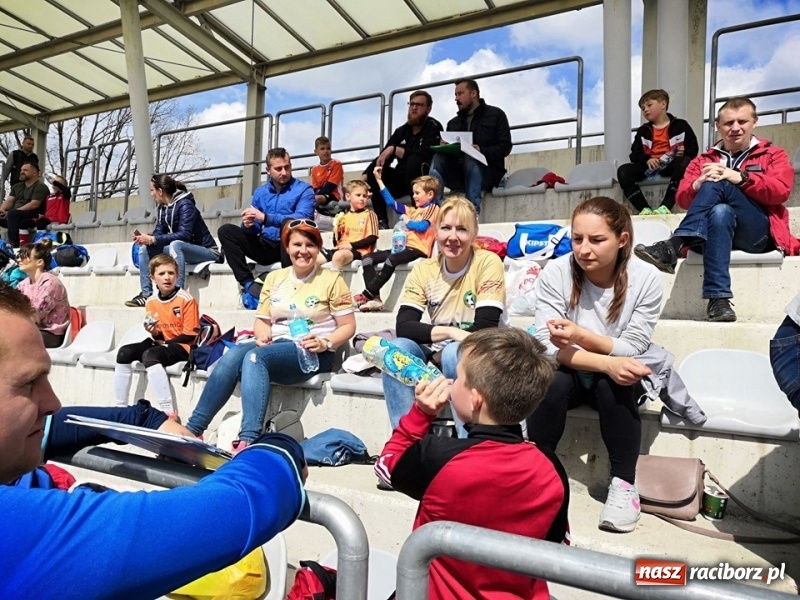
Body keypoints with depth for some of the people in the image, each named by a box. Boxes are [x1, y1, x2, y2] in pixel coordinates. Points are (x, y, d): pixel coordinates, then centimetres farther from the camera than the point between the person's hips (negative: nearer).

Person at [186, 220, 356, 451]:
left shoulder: (331, 279, 0)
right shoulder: (274, 278, 15)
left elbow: (348, 326, -1)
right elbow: (262, 320, 15)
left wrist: (325, 343, -19)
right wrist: (262, 336, -7)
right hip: (274, 347, 5)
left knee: (254, 357, -33)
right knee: (232, 354, -27)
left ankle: (249, 440, -41)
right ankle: (193, 429, -22)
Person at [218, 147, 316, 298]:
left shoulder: (303, 189, -2)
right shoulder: (260, 192, 13)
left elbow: (302, 218, -21)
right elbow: (254, 229, 12)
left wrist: (265, 218, -27)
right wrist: (248, 225, -14)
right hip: (266, 246, 5)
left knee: (288, 223, -35)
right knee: (225, 230, -9)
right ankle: (247, 283, -19)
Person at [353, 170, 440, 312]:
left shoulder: (432, 209, 4)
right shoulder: (412, 211, 25)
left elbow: (423, 226, -13)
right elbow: (391, 202, 24)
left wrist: (407, 221, 3)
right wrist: (379, 180, 24)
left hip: (417, 249, -9)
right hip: (403, 247, 9)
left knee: (391, 260, -37)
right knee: (367, 258, -6)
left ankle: (367, 295, -28)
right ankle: (375, 298, -21)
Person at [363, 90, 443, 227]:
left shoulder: (433, 127, -6)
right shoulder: (401, 131, 11)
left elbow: (425, 155, -24)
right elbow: (382, 158, 6)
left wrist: (394, 149, -24)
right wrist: (364, 176, -11)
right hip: (403, 180, 6)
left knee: (415, 161, -34)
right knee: (374, 172, -13)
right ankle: (382, 221, -19)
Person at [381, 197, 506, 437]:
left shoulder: (488, 263, -14)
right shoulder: (423, 270, -2)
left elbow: (486, 330, -20)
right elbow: (403, 326, -13)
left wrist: (444, 344, -16)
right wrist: (449, 332, -25)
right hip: (440, 354, 4)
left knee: (454, 353, -35)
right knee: (397, 348, -23)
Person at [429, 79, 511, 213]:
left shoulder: (496, 115, 9)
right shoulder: (453, 123, 22)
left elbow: (505, 147, -3)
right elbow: (447, 149, 12)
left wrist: (482, 151, -21)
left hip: (486, 173, -3)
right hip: (458, 174, 4)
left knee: (471, 159, -34)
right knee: (438, 158, -23)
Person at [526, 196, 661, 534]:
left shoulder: (646, 278, -15)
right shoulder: (555, 273, -17)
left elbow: (631, 350, -16)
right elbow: (548, 346, -21)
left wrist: (581, 336, -35)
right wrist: (606, 362, -35)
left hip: (615, 380, 1)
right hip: (569, 374, 0)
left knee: (612, 385, -32)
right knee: (552, 382, -32)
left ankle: (623, 483, -14)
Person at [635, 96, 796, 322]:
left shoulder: (773, 155, 17)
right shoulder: (703, 160, 22)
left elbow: (781, 191, -2)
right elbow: (682, 199, 9)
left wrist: (739, 178, -15)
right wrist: (698, 184, -14)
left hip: (758, 233, -2)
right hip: (713, 230, 2)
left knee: (717, 185, -26)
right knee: (720, 211, -36)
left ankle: (672, 247, -37)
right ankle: (719, 299, -42)